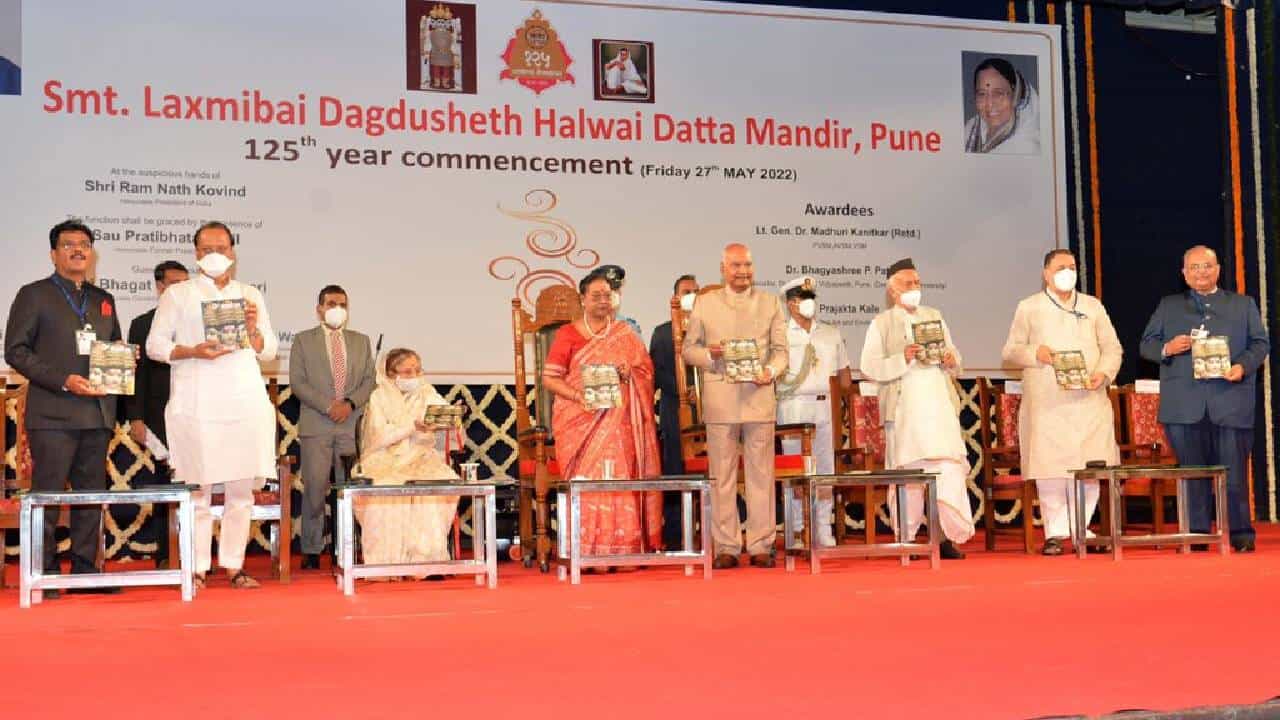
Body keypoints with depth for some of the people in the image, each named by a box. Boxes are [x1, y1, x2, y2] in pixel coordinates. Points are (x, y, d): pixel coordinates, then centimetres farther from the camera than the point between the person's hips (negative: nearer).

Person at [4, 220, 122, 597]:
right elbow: (15, 350, -5)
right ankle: (43, 574, 1)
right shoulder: (33, 295, 2)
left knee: (91, 494, 8)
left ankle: (85, 570, 15)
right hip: (53, 412, -6)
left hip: (97, 412, 6)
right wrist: (64, 380, -16)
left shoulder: (104, 300, 18)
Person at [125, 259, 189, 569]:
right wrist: (135, 418, -6)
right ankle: (165, 555, 6)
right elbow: (136, 373, 3)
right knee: (164, 483, 2)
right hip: (161, 416, -1)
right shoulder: (143, 324, 8)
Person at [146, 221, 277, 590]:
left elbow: (269, 352, 17)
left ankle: (234, 565, 8)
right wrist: (192, 351, -12)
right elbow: (155, 345, 5)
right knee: (197, 488, -5)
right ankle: (197, 568, 0)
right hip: (196, 403, -2)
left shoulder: (250, 295, 18)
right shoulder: (178, 294, 11)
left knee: (241, 488, 1)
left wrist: (253, 329, -3)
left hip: (245, 402, 3)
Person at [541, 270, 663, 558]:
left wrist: (628, 373, -8)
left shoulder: (625, 334, 16)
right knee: (586, 478, -12)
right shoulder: (568, 334, 7)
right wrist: (579, 396, -14)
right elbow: (549, 378, 1)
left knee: (620, 477, -8)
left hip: (618, 420, 2)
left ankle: (622, 549, -5)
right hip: (579, 420, -2)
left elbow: (647, 370, 14)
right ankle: (586, 552, -11)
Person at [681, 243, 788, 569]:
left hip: (760, 396, 1)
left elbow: (780, 350, 8)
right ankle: (726, 547, 7)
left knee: (761, 473, 2)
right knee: (721, 475, 1)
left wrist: (771, 371, -12)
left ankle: (761, 545, 8)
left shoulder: (771, 304, 11)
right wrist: (710, 354, -10)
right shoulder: (705, 304, 9)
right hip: (720, 399, 0)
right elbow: (688, 349, 10)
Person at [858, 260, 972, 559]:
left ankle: (949, 537, -6)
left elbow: (953, 355, 22)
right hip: (904, 408, -3)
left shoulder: (934, 316, 19)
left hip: (940, 406, 3)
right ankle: (905, 539, 5)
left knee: (949, 468, -7)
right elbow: (868, 366, -4)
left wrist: (950, 360, -1)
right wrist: (903, 360, -16)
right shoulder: (881, 323, 5)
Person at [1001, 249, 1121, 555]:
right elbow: (1010, 351, 8)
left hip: (1089, 401, 2)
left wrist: (1103, 373, -5)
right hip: (1046, 404, -2)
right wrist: (1035, 353, -12)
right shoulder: (1028, 308, 11)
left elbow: (1112, 348, 14)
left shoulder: (1093, 306, 17)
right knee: (1050, 468, -6)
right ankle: (1055, 533, 1)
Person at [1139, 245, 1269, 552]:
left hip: (1230, 401, -1)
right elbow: (1147, 345, 13)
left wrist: (1243, 366, -9)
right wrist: (1167, 349, -9)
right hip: (1185, 405, 1)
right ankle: (1196, 534, 8)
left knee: (1234, 469, -2)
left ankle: (1240, 532, 6)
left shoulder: (1243, 305, 17)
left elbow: (1260, 343, 10)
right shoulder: (1168, 306, 18)